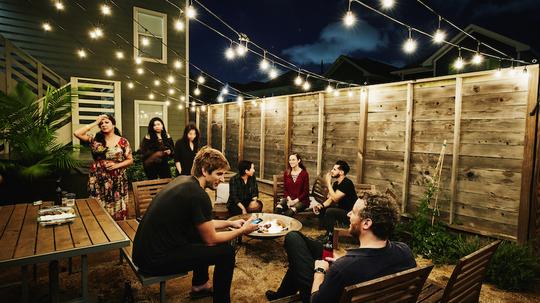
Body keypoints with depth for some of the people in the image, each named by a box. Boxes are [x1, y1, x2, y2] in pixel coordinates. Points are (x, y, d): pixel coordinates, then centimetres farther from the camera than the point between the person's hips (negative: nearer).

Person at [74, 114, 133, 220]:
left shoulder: (123, 142, 0)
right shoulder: (95, 140, 5)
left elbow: (130, 160, 3)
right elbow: (77, 133, -9)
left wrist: (116, 165, -14)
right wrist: (95, 123, -5)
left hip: (117, 182, -1)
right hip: (98, 181, 2)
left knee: (117, 212, 2)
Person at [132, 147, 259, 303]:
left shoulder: (183, 180, 5)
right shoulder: (198, 195, -22)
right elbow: (211, 240, -12)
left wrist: (229, 223, 16)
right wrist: (242, 231, 0)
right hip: (155, 261, -9)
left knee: (203, 232, 23)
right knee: (226, 251, -7)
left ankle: (199, 285, 36)